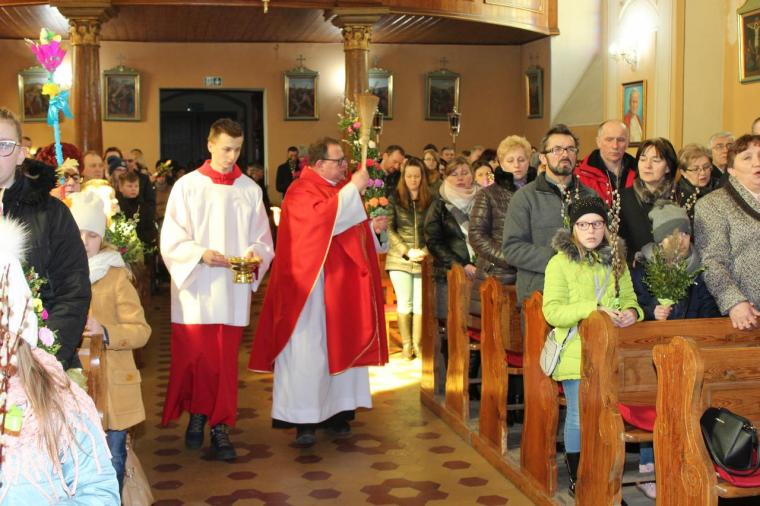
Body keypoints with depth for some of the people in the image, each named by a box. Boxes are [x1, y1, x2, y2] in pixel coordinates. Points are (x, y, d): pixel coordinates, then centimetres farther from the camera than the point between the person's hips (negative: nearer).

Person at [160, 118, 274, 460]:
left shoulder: (250, 190, 6)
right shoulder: (187, 186, 1)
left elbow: (262, 239, 7)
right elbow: (171, 239, -4)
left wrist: (255, 253, -15)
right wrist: (201, 253, -20)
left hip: (233, 290, 1)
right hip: (195, 290, -1)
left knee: (225, 361, 2)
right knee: (193, 357, 4)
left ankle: (220, 427, 10)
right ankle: (198, 413, 25)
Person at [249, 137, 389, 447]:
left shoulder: (343, 190, 14)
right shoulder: (300, 191, -9)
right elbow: (320, 218, -28)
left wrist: (373, 228, 1)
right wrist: (353, 189, -25)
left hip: (343, 287, 7)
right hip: (311, 285, -7)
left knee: (341, 346, 9)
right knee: (308, 350, -3)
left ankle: (336, 412, 18)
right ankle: (303, 419, 3)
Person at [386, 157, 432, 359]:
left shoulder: (430, 200, 6)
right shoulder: (394, 199, 2)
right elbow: (390, 229, -2)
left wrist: (425, 251, -9)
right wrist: (406, 252, -10)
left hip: (423, 261, 1)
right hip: (399, 260, -1)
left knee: (420, 304, 2)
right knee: (404, 304, 2)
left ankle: (418, 344, 11)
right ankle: (406, 345, 11)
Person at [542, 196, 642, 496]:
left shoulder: (616, 260, 10)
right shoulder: (560, 263, -4)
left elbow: (629, 298, 15)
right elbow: (552, 310, -12)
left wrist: (631, 311, -9)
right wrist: (591, 309, -25)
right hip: (576, 353, -4)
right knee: (579, 417, 0)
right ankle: (577, 480, 16)